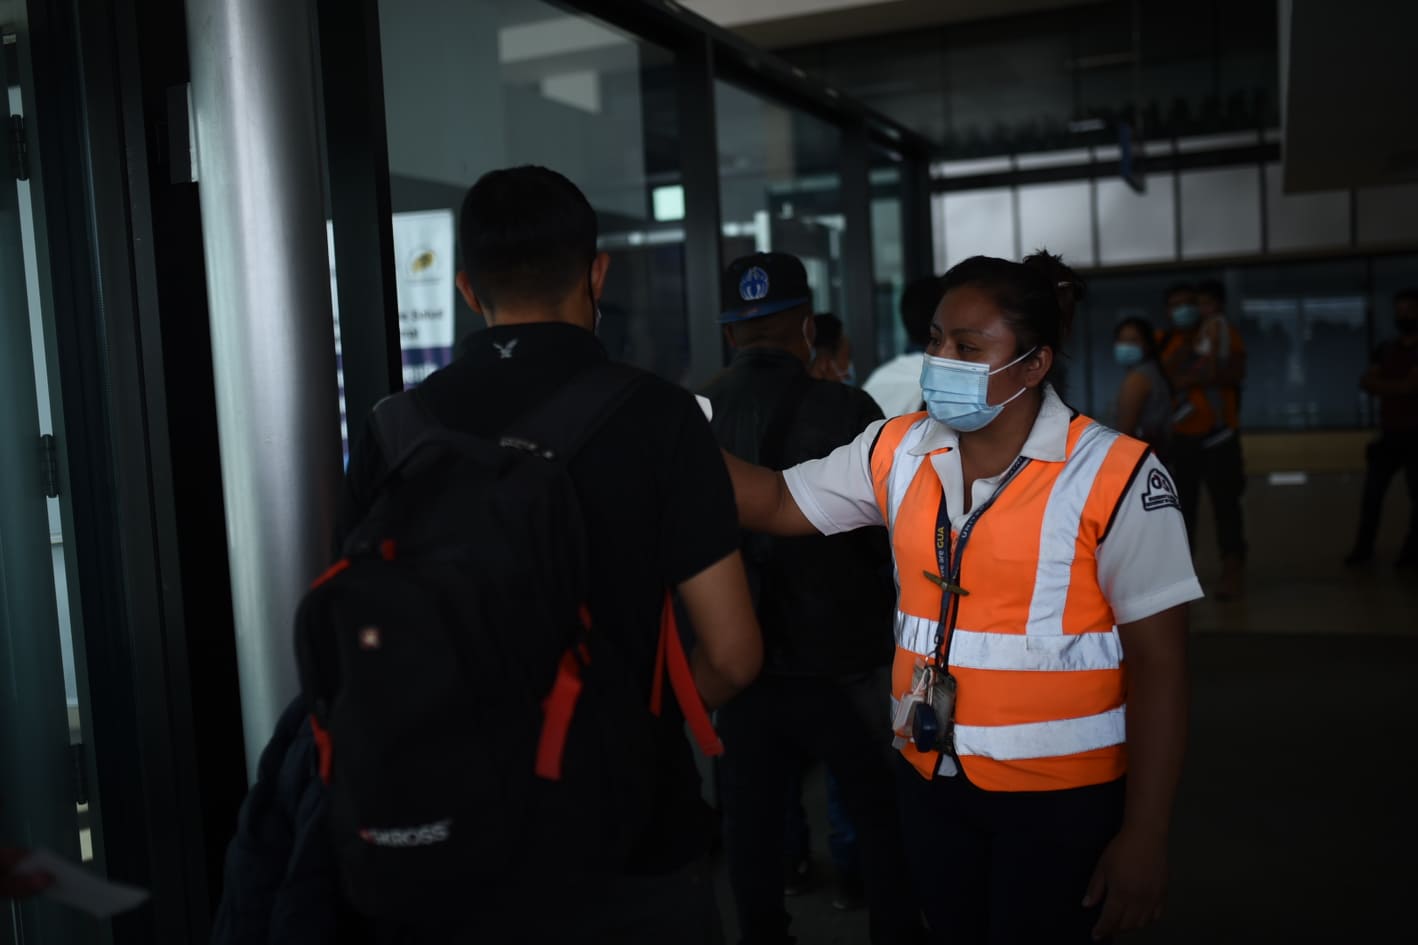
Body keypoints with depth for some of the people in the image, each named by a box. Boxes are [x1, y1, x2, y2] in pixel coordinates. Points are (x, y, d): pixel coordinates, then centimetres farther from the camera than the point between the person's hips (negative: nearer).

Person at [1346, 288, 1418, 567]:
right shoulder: (1386, 349, 13)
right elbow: (1366, 382, 3)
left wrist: (1380, 384, -6)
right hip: (1390, 435, 5)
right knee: (1372, 492, 2)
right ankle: (1364, 547, 8)